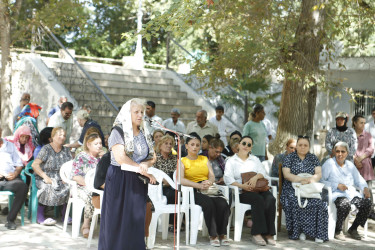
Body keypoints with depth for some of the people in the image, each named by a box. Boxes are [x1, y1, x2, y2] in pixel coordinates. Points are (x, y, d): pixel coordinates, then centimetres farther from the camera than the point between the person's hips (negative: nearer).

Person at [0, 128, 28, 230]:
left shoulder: (10, 146, 24)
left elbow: (19, 164, 20)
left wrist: (15, 173, -3)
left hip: (10, 178, 2)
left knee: (23, 187, -31)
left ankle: (10, 219, -23)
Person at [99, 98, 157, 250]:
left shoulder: (144, 134, 13)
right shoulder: (118, 132, -5)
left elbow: (152, 158, 13)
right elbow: (120, 157, -16)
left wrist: (145, 165, -10)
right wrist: (141, 169, -13)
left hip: (137, 182, 5)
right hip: (119, 180, -5)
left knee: (136, 218, 3)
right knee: (117, 219, -2)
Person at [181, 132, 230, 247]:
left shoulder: (204, 159, 25)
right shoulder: (182, 161, 10)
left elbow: (212, 175, 13)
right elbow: (181, 179, -7)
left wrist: (209, 182, -12)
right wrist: (198, 185, -20)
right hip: (193, 191, -4)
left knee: (223, 204, -28)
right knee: (209, 204, -35)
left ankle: (222, 234, -21)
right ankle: (213, 235, -27)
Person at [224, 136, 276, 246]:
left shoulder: (255, 159, 25)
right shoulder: (231, 161, 13)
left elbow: (263, 173, 9)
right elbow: (227, 178, -4)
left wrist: (256, 177, -15)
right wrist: (241, 185, -20)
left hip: (258, 188, 4)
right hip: (242, 192, -3)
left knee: (270, 199, -28)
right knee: (258, 199, -34)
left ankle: (269, 233, -28)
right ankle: (257, 233, -34)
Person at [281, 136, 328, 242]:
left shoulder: (313, 158, 17)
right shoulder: (289, 158, 10)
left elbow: (319, 174, 6)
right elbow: (286, 174, -2)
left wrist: (310, 180, -17)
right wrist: (301, 179, -17)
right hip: (293, 189, -2)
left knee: (320, 202, -29)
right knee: (295, 202, -35)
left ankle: (318, 233, -25)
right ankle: (298, 230, -22)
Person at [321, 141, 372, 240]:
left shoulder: (350, 165, 20)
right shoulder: (329, 163, 3)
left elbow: (359, 180, 24)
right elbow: (321, 180, -6)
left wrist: (365, 188, 2)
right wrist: (337, 185, -14)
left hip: (351, 192, 6)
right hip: (336, 194, -5)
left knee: (366, 203, -22)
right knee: (345, 204, -38)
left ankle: (353, 229, -1)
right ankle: (338, 230, -14)